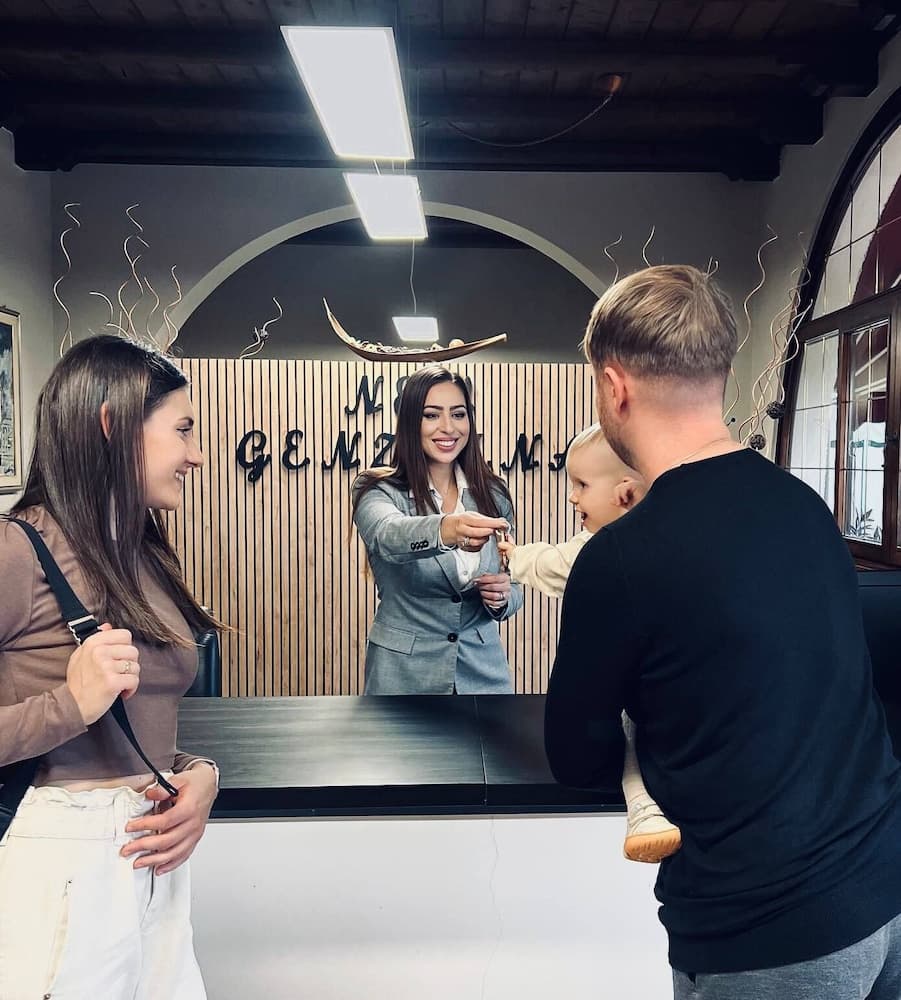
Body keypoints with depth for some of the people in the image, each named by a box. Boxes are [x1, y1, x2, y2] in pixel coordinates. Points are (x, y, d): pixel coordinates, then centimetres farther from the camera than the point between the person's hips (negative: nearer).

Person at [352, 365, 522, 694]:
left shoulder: (493, 494, 0)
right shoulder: (378, 490, -11)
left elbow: (512, 590, 7)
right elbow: (387, 535, -34)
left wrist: (502, 597, -16)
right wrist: (444, 528, -54)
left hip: (483, 671, 3)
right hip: (404, 675, -3)